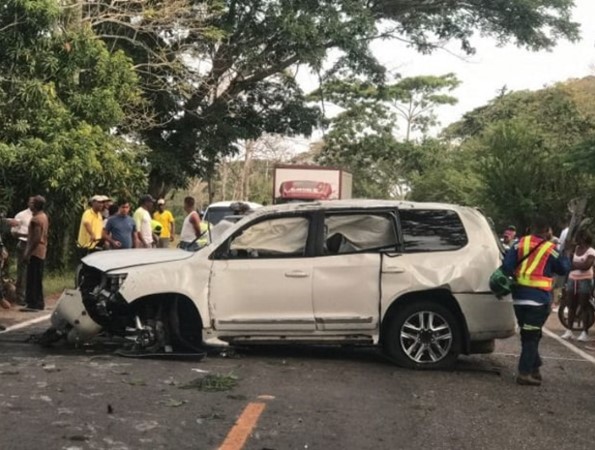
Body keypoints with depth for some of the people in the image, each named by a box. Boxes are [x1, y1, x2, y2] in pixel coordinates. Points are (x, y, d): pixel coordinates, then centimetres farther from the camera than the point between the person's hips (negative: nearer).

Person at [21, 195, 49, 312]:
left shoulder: (36, 219, -15)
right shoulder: (44, 217, 14)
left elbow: (36, 238, -21)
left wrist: (28, 252, -20)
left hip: (35, 252, -10)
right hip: (41, 252, 10)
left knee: (32, 279, -7)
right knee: (38, 279, 13)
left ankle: (33, 304, -8)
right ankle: (39, 303, 16)